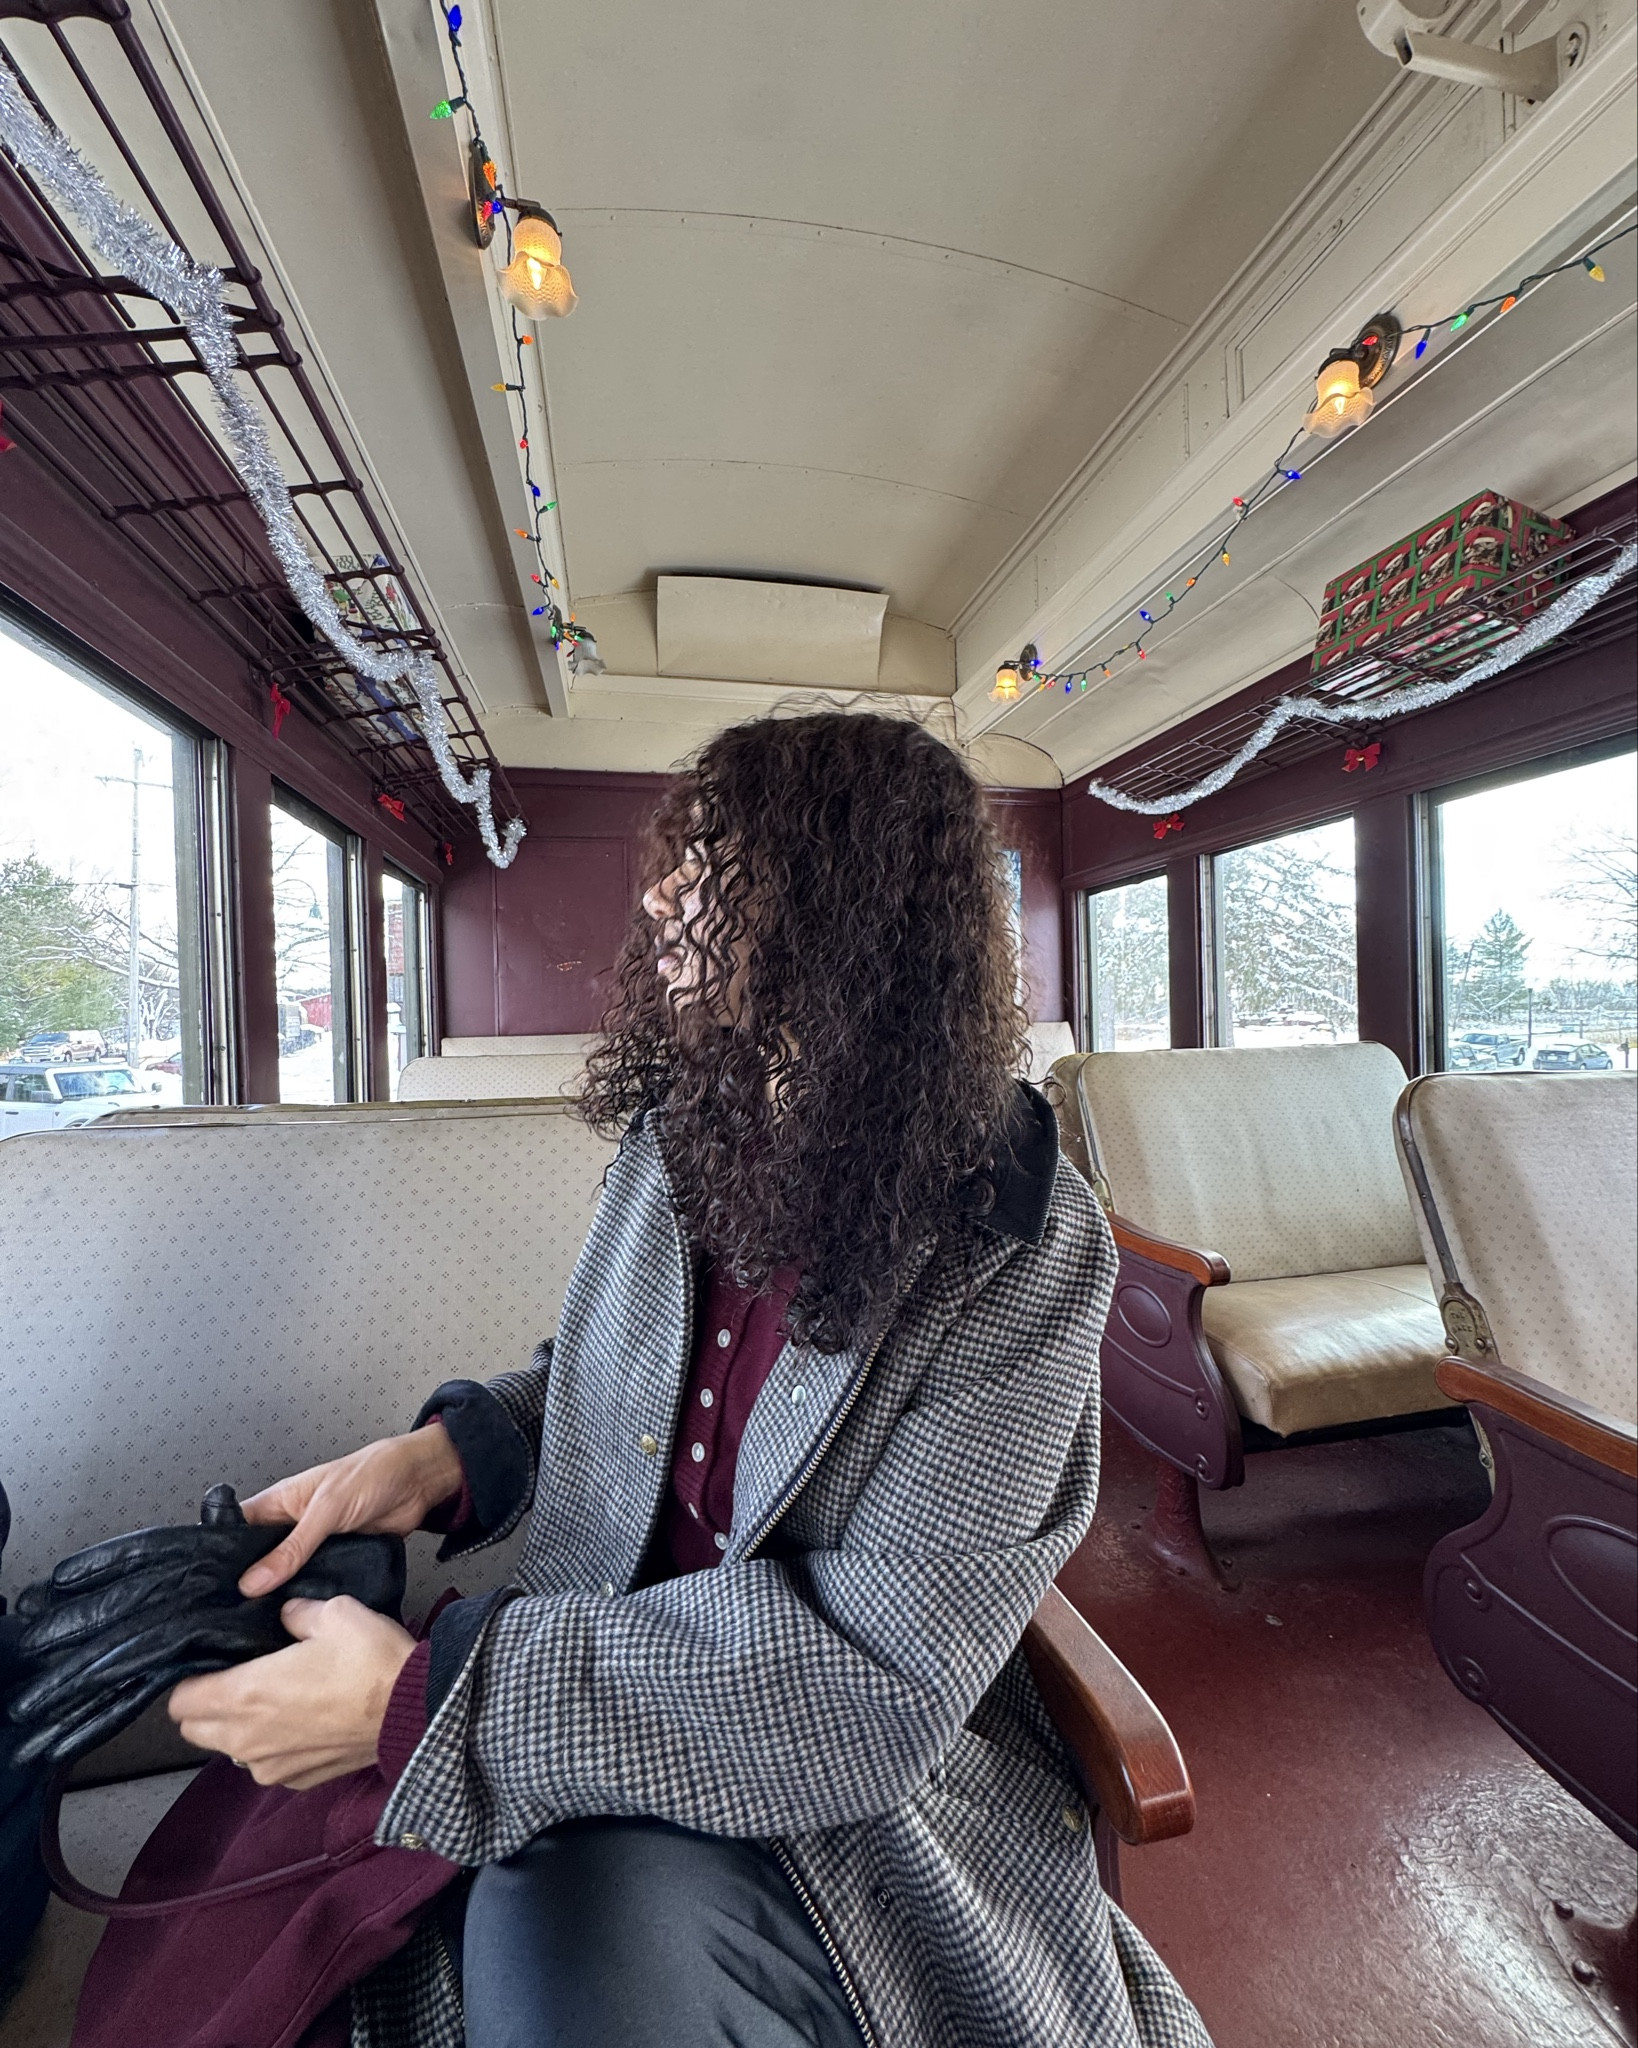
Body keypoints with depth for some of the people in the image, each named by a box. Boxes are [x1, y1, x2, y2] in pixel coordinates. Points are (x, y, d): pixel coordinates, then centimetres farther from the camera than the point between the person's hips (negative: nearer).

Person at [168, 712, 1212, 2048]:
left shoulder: (1020, 1249, -20)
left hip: (847, 1788, -3)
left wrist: (417, 1699, -21)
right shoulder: (683, 1130, -2)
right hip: (600, 1705, 4)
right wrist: (440, 1455, -8)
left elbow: (881, 1671, -22)